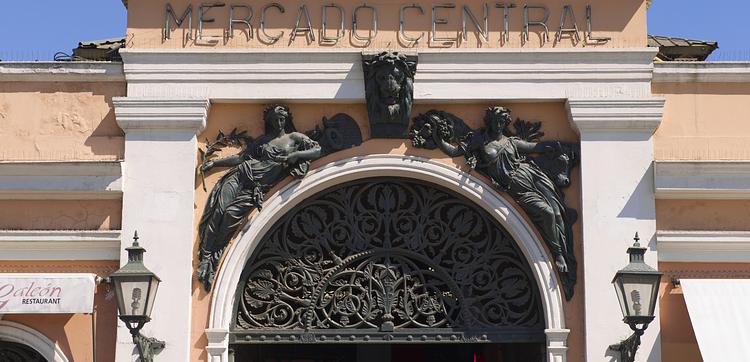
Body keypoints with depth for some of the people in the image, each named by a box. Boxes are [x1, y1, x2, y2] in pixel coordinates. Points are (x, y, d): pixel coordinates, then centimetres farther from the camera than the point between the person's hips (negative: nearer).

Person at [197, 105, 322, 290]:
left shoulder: (294, 138, 16)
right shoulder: (262, 140, 24)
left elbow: (318, 150, 7)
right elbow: (240, 157, 23)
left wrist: (297, 154, -8)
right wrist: (215, 162, 16)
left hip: (260, 184, -3)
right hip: (243, 174, 3)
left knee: (232, 213, -23)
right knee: (219, 209, -20)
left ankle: (211, 260, -18)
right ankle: (206, 258, -19)